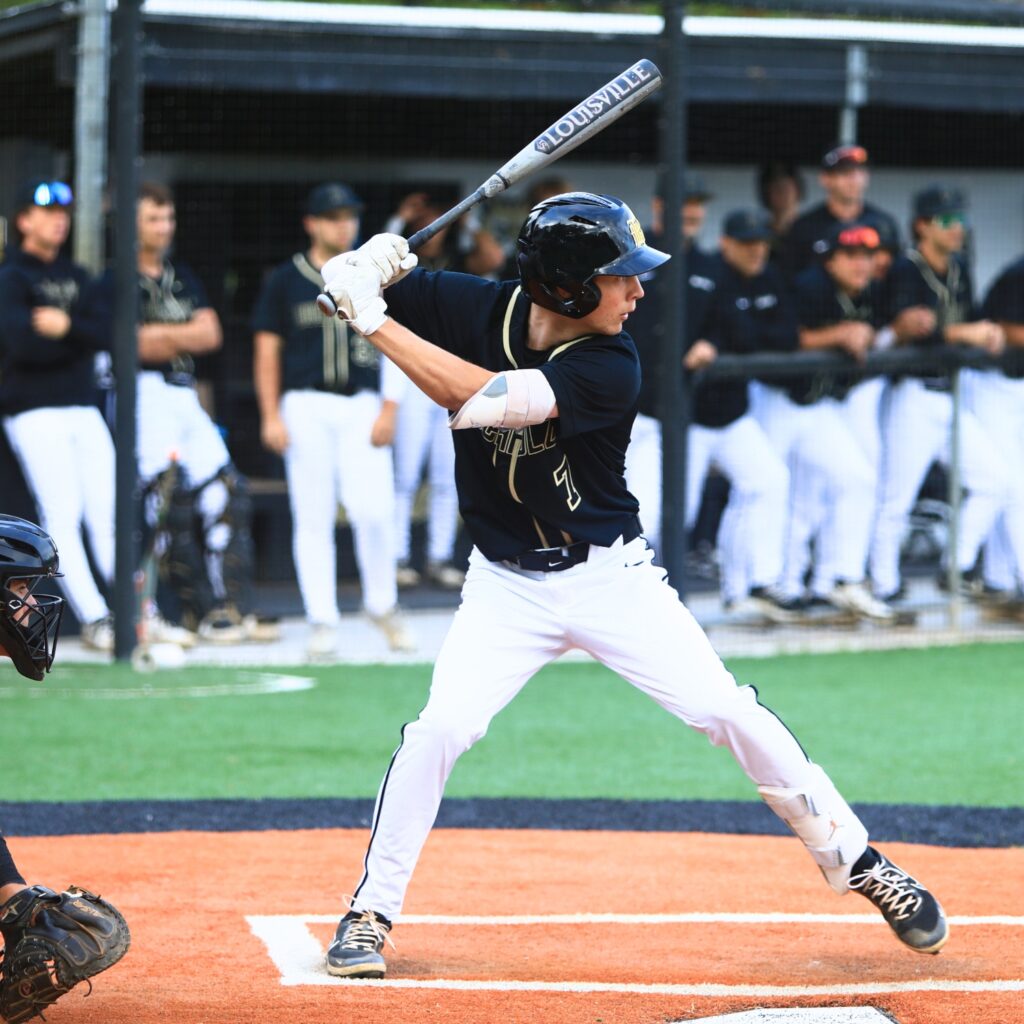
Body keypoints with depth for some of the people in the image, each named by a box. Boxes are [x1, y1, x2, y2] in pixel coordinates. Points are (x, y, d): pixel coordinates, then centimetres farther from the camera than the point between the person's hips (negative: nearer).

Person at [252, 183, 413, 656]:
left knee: (373, 510, -12)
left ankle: (382, 607, 8)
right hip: (305, 407, 0)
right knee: (312, 519, -1)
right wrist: (271, 416, -1)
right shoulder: (286, 281, 6)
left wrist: (388, 409, -1)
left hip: (361, 407, 0)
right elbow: (267, 350, 6)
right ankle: (322, 622, 5)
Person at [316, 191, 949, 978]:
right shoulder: (477, 309, -11)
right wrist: (375, 268, -28)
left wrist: (376, 323, -34)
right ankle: (371, 913, 2)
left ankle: (858, 864, 8)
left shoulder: (610, 367, -21)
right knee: (440, 729, -15)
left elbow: (483, 401, -34)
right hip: (508, 586, 1)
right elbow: (346, 286, -4)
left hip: (610, 577, -1)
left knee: (729, 713, -7)